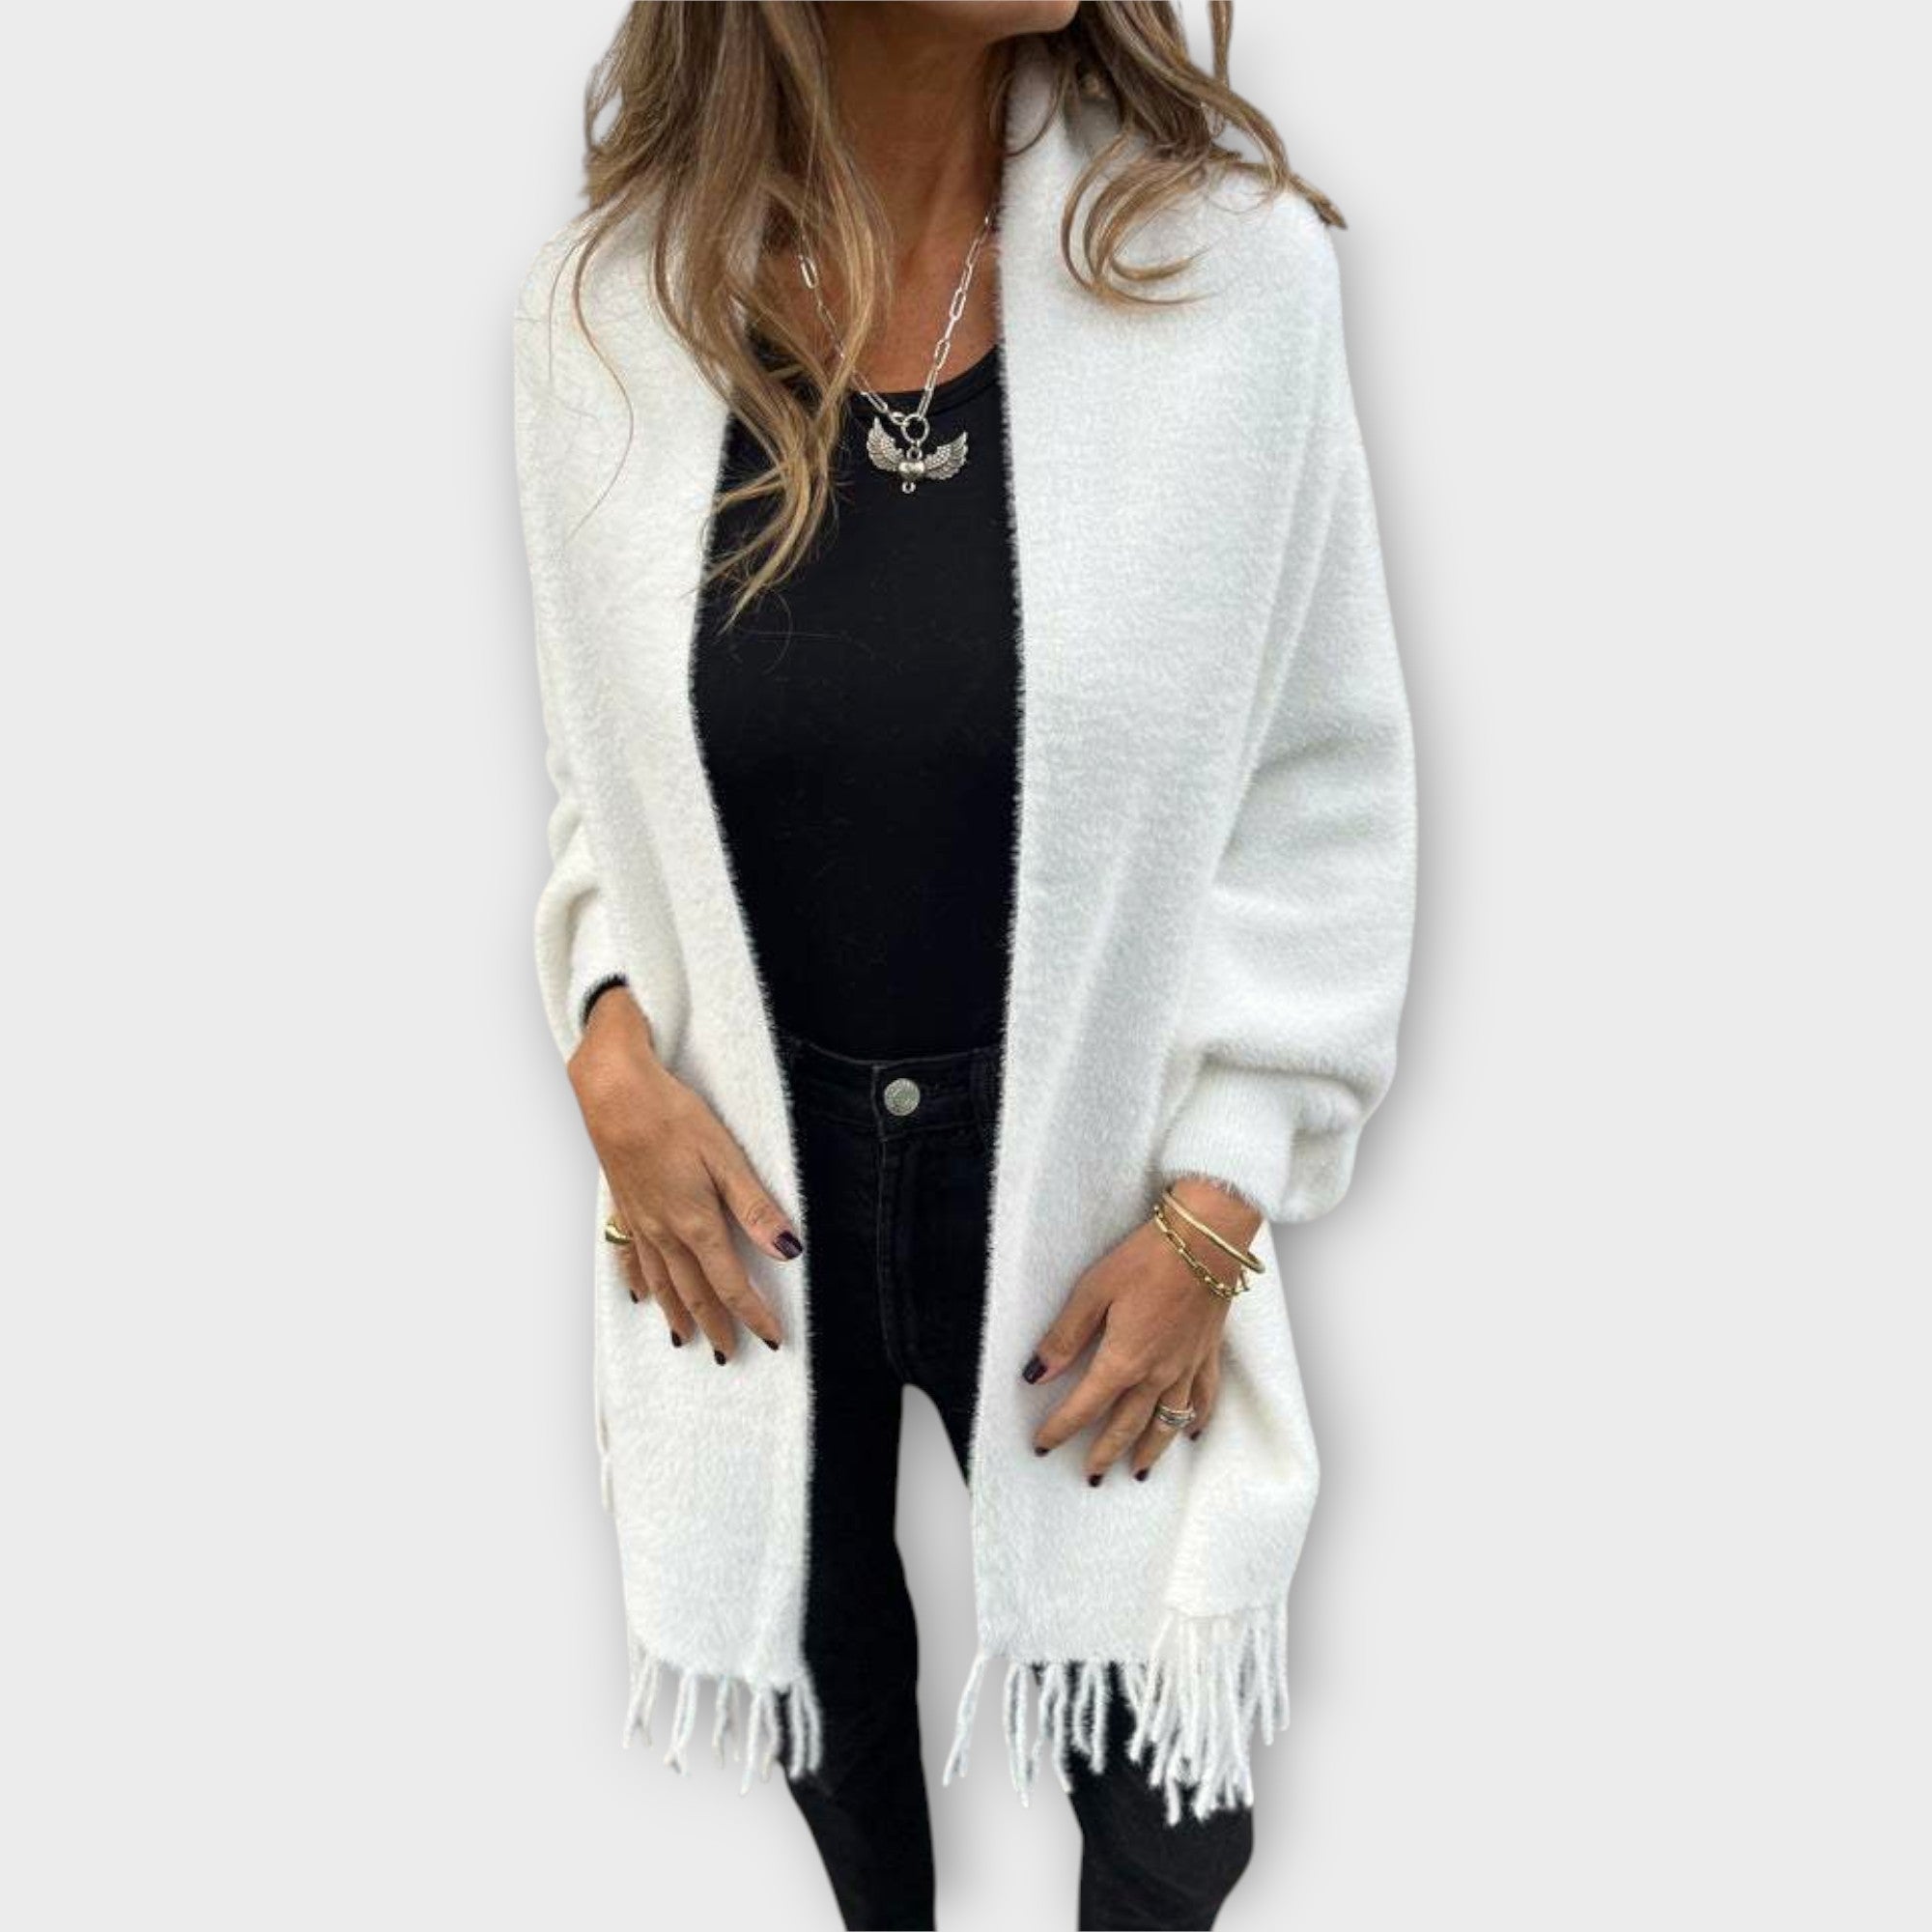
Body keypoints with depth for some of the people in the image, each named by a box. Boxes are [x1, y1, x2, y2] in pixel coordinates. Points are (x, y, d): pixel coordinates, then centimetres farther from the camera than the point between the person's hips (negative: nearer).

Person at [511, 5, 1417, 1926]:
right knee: (819, 1659, 26)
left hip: (1082, 1183, -1)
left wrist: (1212, 1210, -9)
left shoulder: (1229, 264, -14)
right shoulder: (601, 304, -8)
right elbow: (602, 761, 6)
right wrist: (611, 1047, -9)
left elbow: (1326, 790, -7)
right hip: (743, 1174, 2)